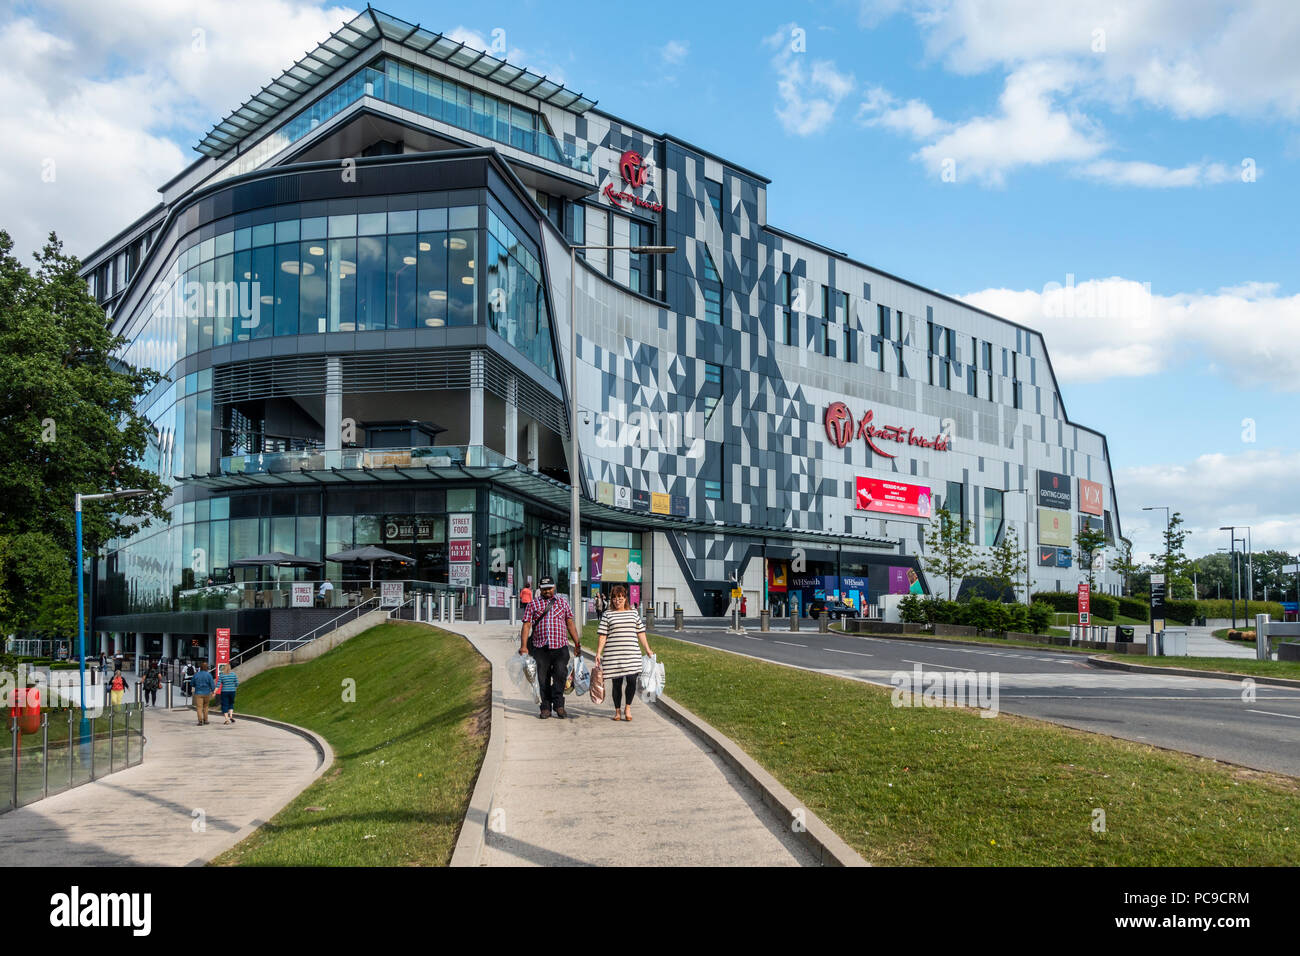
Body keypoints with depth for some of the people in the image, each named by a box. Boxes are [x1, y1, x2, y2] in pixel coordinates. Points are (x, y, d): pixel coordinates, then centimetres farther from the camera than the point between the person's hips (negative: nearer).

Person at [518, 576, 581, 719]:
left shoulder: (562, 601, 14)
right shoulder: (533, 605, 10)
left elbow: (570, 623, 14)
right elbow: (526, 625, 4)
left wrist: (577, 643, 9)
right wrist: (523, 646, -6)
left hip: (560, 647, 0)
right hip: (540, 648, 1)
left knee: (560, 673, -17)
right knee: (543, 679, 2)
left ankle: (558, 704, -5)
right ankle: (546, 708, 12)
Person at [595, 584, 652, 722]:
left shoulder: (634, 612, 12)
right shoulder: (607, 615, 6)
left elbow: (640, 633, 16)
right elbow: (603, 636, 3)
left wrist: (647, 649, 13)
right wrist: (598, 653, -4)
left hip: (632, 654, 1)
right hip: (613, 655, -1)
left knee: (631, 680, -11)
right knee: (617, 683, 3)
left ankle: (628, 707, 9)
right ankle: (617, 711, 18)